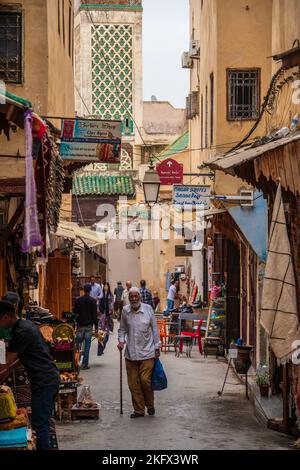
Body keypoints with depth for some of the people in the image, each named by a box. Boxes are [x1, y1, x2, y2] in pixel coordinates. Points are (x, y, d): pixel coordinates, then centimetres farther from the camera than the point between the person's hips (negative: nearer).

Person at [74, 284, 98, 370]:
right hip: (89, 325, -2)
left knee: (78, 344, 14)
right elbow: (95, 315, -7)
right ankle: (85, 364, 0)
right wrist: (96, 328, -3)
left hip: (80, 325, 2)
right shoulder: (93, 301, -5)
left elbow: (75, 313, 4)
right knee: (87, 345, 1)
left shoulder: (78, 300, 2)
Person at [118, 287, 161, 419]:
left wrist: (157, 347, 4)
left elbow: (154, 329, 4)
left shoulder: (148, 309, -2)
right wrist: (121, 341, -1)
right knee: (133, 383, 3)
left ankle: (150, 404, 14)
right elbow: (122, 329, 16)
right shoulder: (125, 311, 3)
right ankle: (139, 409, 14)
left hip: (147, 352, -2)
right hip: (131, 353, 2)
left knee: (145, 380, -9)